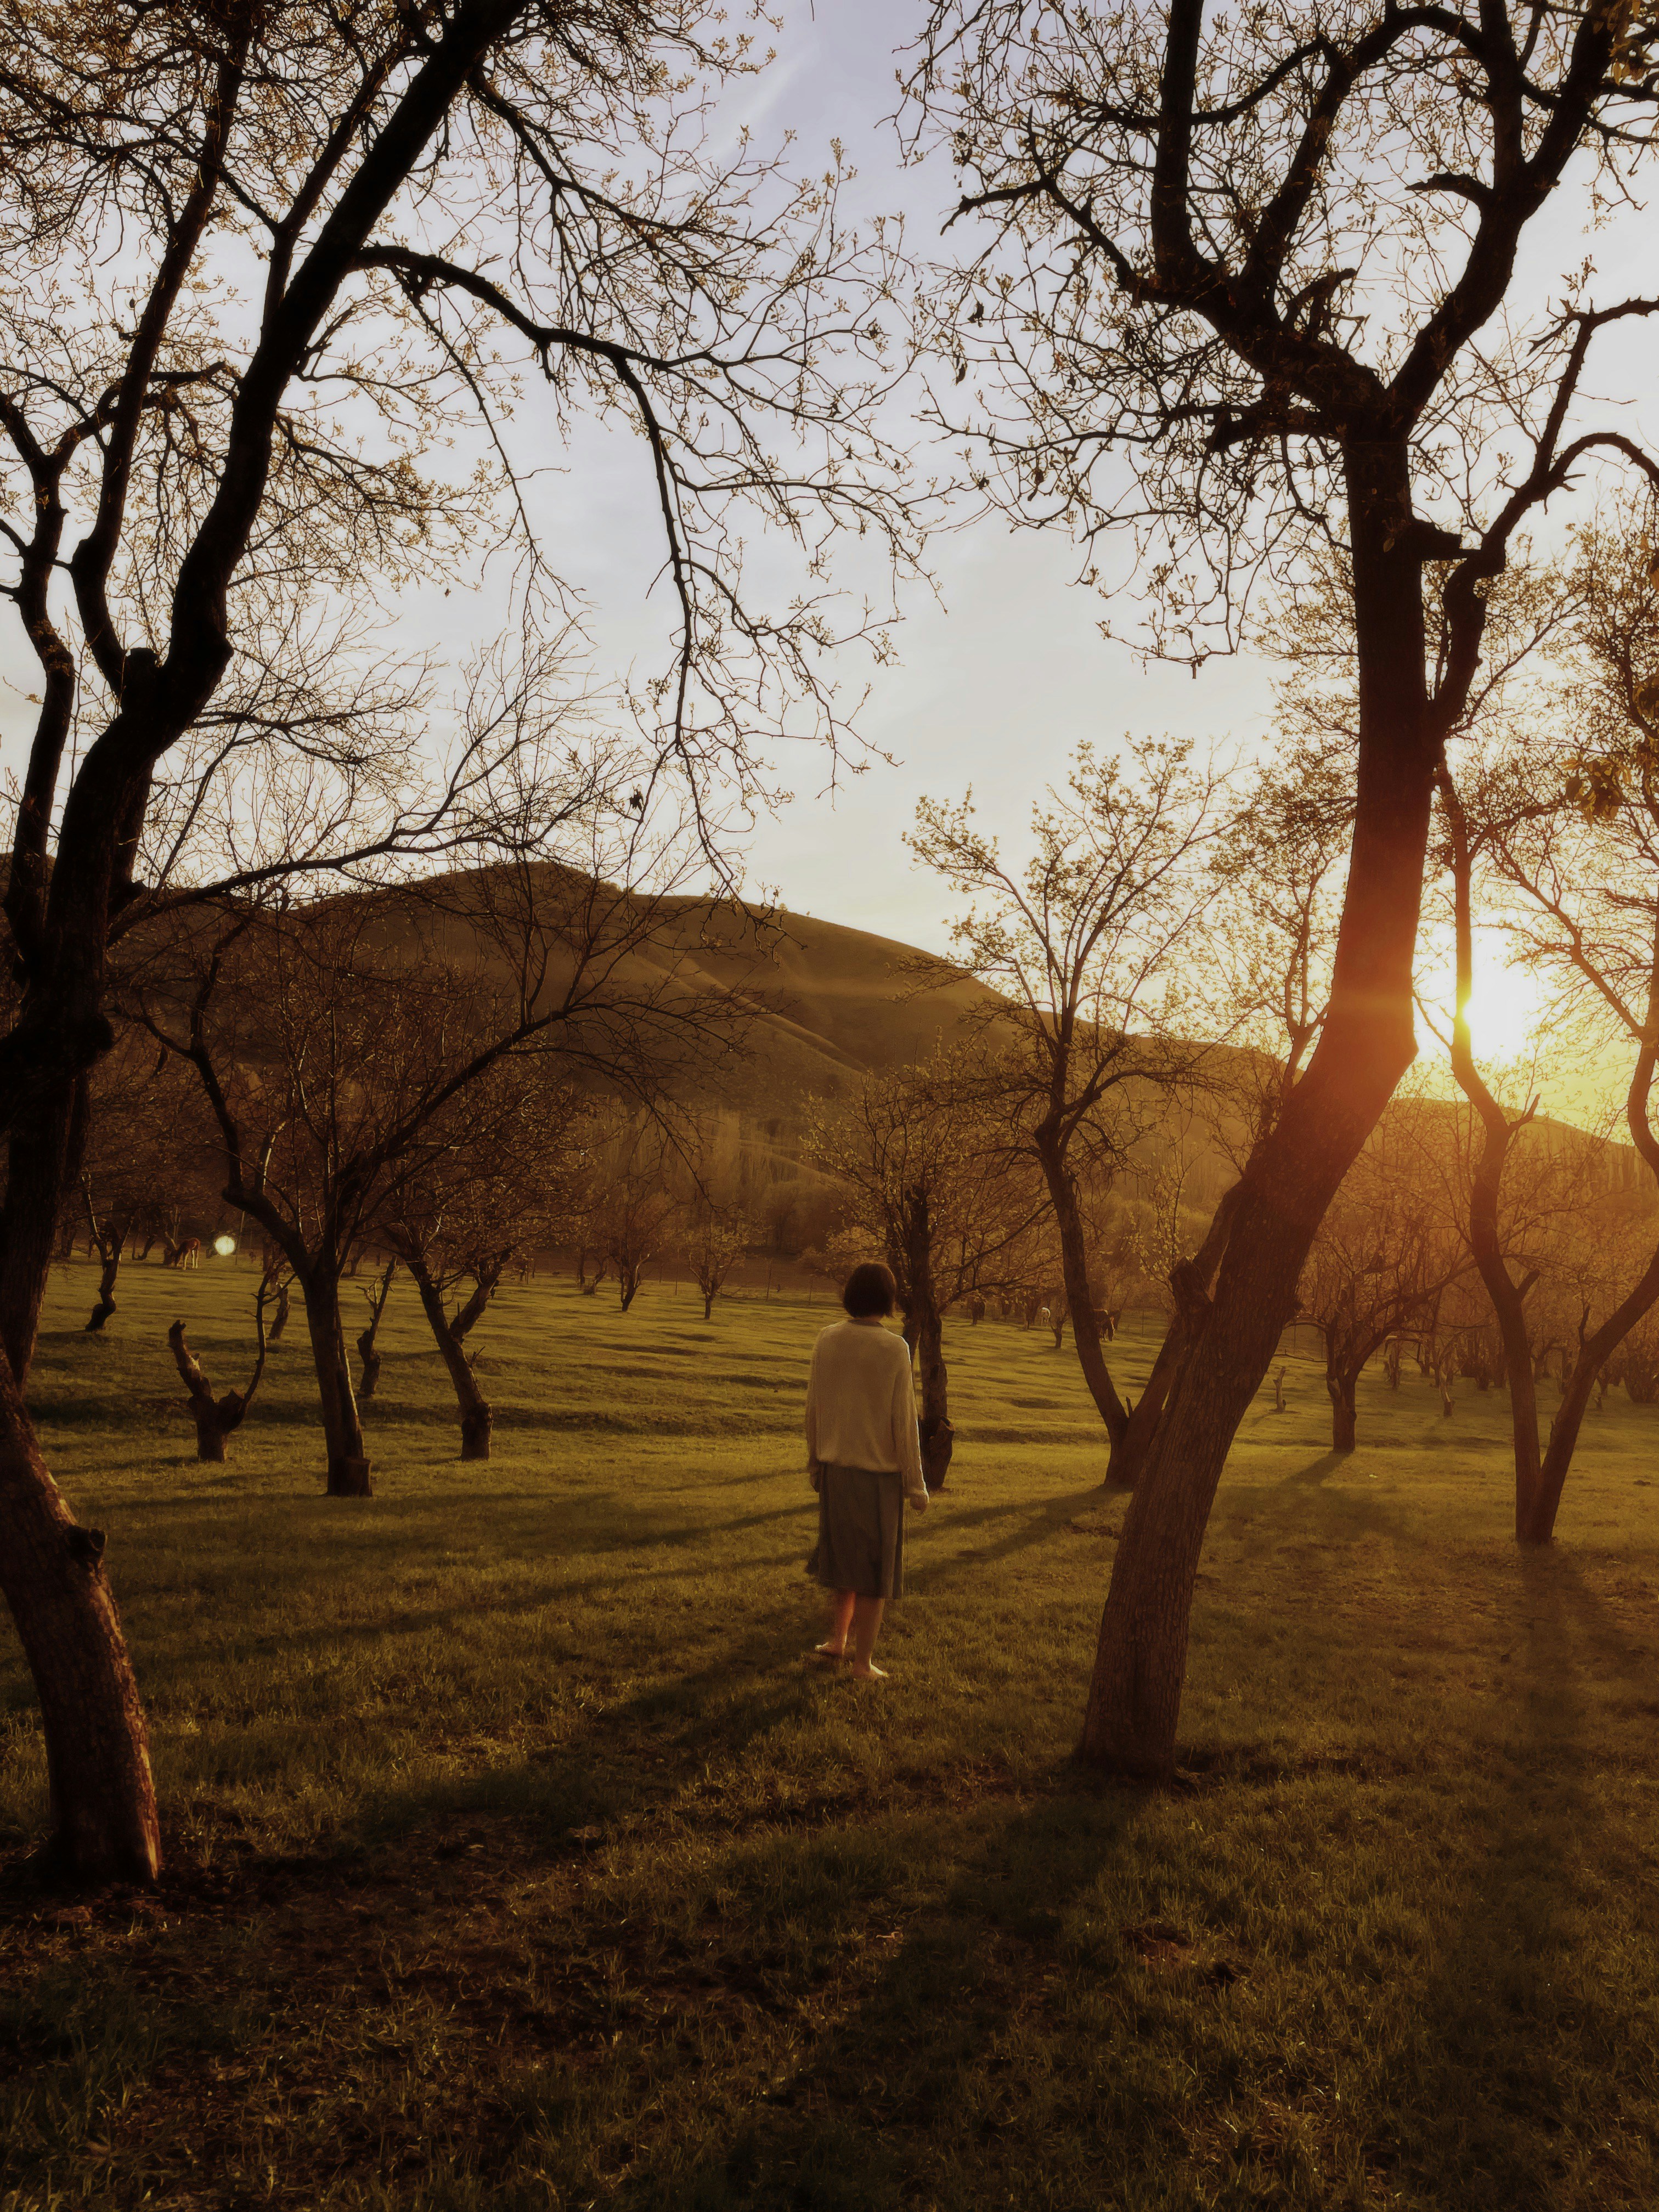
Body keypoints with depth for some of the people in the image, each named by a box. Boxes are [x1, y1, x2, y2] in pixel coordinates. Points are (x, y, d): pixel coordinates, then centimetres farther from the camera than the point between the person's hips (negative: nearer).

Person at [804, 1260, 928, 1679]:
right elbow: (904, 1421, -14)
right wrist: (915, 1485, -5)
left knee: (847, 1558, 23)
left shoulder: (828, 1341, -2)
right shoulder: (894, 1349, -15)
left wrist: (814, 1464, 17)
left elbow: (813, 1408, 4)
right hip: (880, 1473, -5)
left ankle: (837, 1642, 25)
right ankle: (862, 1661, 16)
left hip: (835, 1470, 5)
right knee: (876, 1570, 9)